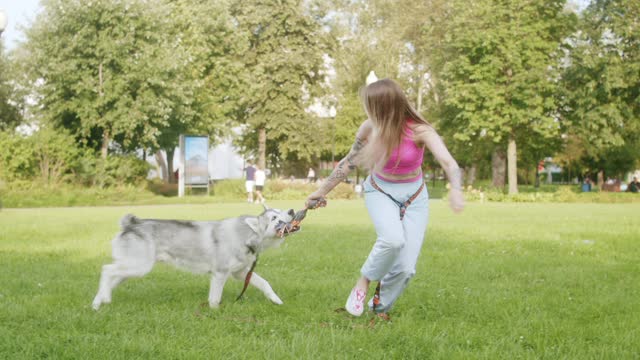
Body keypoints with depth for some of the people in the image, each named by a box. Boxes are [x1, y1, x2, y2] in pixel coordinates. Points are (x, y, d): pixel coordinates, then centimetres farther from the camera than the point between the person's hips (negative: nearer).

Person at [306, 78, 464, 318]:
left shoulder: (420, 131, -24)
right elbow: (350, 162, 1)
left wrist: (456, 189, -57)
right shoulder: (370, 129, -15)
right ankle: (363, 282, -6)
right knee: (393, 239, -32)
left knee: (405, 268, -8)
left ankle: (379, 307, 20)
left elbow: (449, 163, -36)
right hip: (380, 192, 0)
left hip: (414, 196, 0)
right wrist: (323, 190, 8)